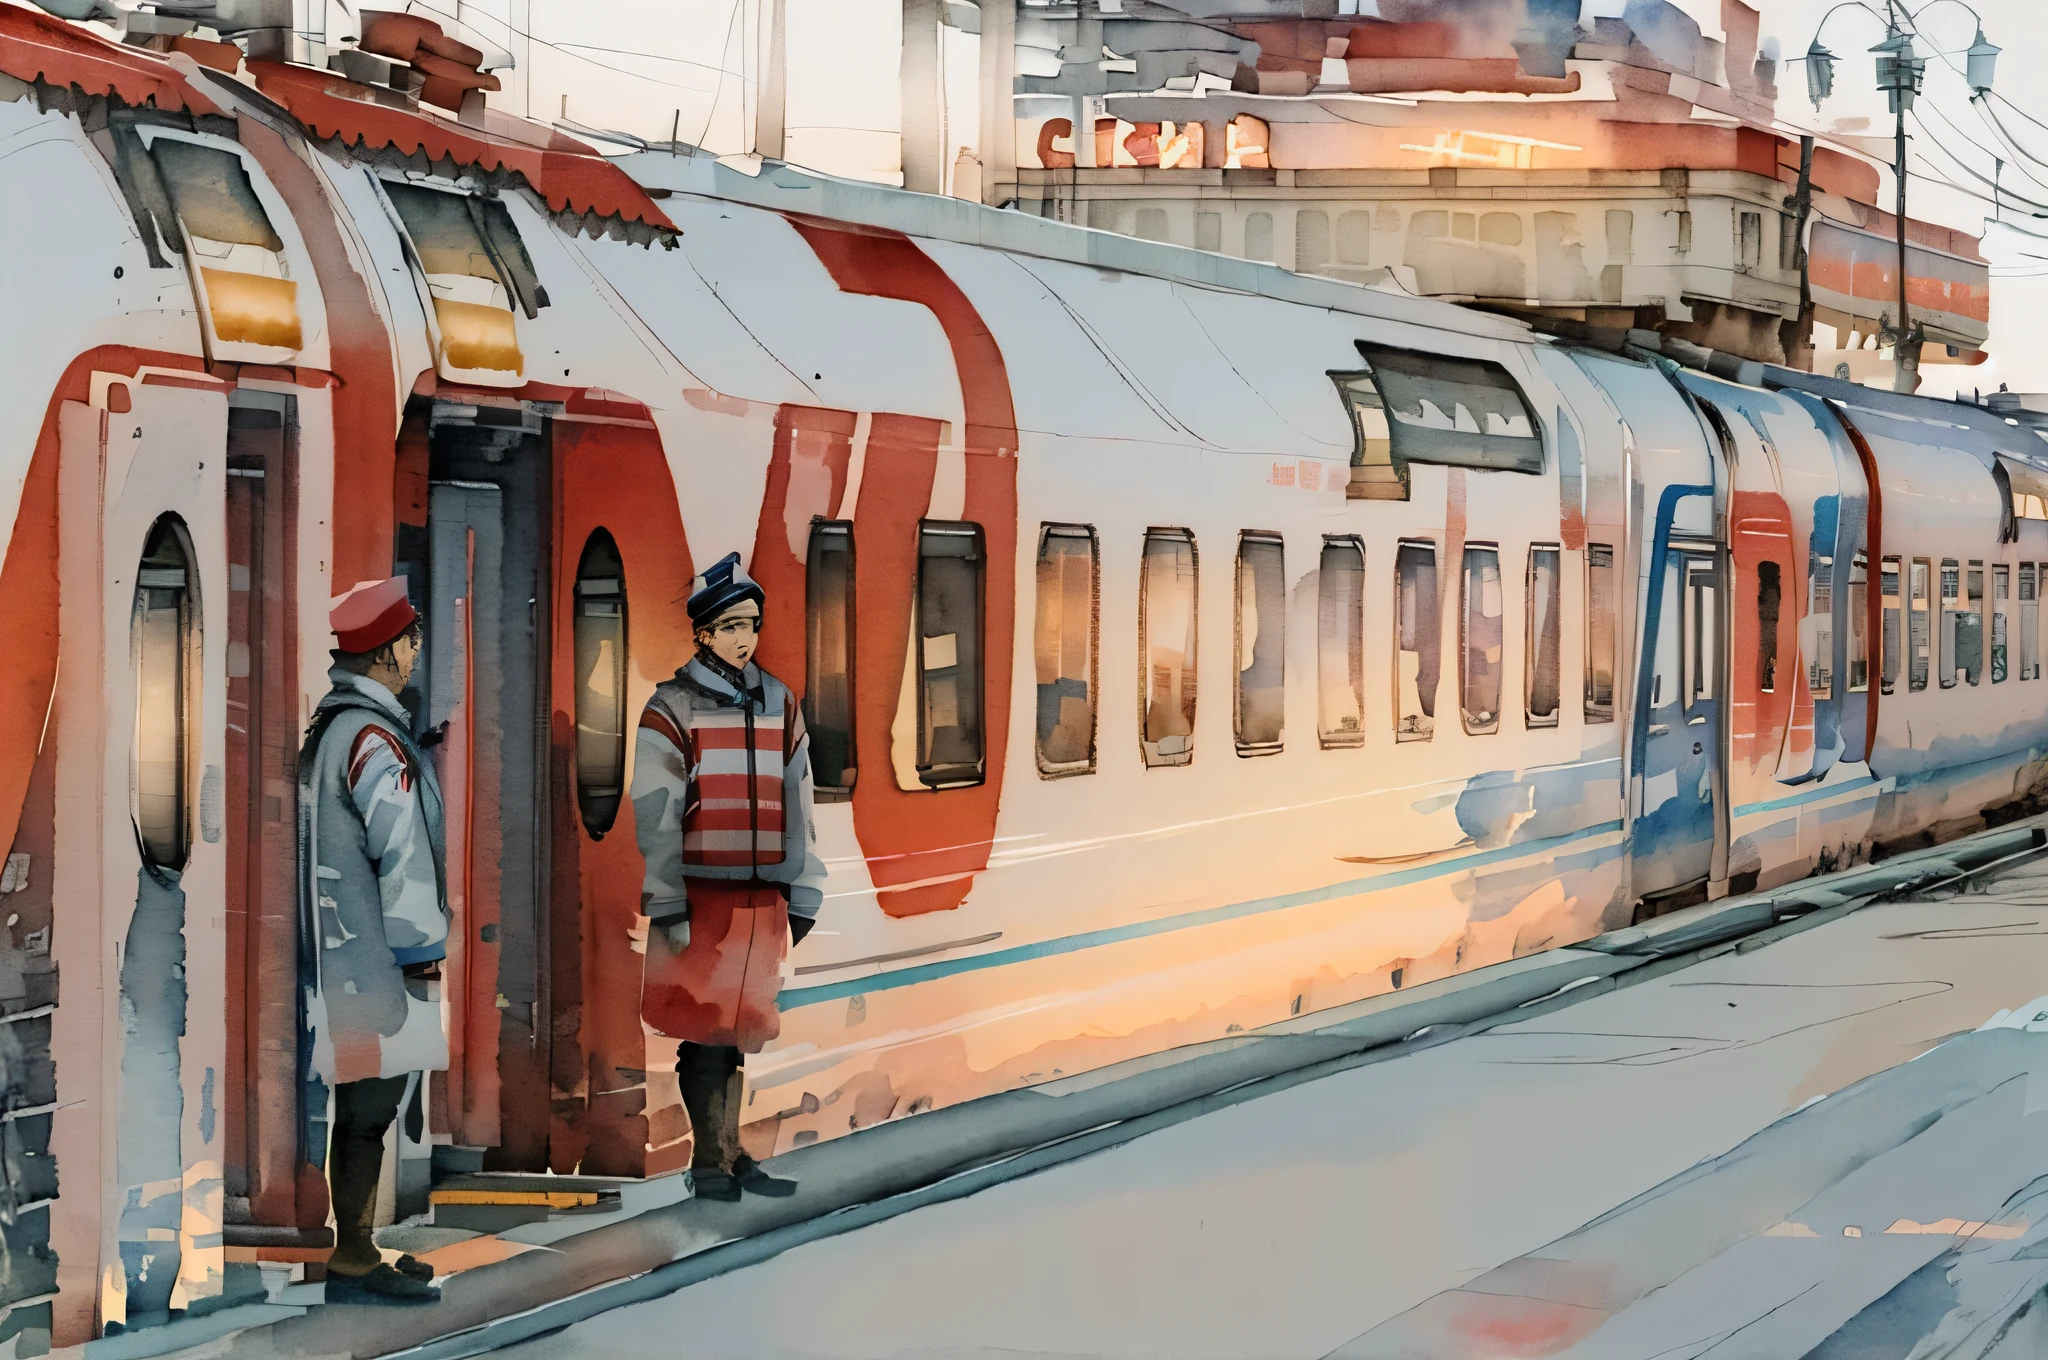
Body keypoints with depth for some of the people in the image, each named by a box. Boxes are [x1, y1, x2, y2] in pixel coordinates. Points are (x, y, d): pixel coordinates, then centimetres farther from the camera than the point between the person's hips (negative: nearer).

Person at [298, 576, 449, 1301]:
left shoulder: (326, 727, 14)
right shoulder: (375, 738, -17)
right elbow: (402, 853, -19)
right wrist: (422, 950, -11)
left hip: (336, 949, 10)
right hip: (378, 953, -10)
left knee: (362, 1108, 15)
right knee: (371, 1108, -4)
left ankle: (356, 1248, 21)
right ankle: (354, 1257, 0)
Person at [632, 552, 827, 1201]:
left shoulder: (779, 705, 12)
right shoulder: (672, 709, -4)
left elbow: (796, 805, 14)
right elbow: (655, 814, -7)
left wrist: (802, 896, 11)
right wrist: (667, 904, -12)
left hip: (762, 897, 4)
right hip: (700, 894, -4)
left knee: (737, 1027, 8)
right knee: (705, 1030, -3)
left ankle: (729, 1154, 15)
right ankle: (712, 1159, 6)